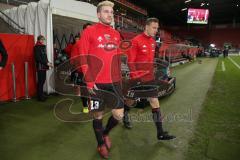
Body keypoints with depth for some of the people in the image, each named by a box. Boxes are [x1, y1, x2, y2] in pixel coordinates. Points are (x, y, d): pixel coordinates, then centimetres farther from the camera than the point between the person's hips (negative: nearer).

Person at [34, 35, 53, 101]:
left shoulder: (43, 46, 17)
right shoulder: (37, 47, -8)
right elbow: (38, 58, -16)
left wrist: (48, 63, 8)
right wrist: (46, 63, -17)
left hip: (44, 66, 8)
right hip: (40, 66, -8)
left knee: (43, 81, 11)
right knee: (40, 81, -6)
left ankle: (41, 95, 20)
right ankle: (40, 96, 1)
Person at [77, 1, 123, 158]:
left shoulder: (116, 34, 13)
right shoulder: (89, 31, -3)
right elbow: (83, 58, -7)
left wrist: (119, 78, 15)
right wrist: (89, 81, -12)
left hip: (114, 82, 5)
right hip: (97, 83, -4)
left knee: (119, 114, 4)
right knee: (98, 114, 9)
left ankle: (106, 133, 36)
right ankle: (101, 144, 33)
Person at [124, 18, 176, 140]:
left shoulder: (153, 41, 9)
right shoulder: (136, 41, -14)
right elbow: (130, 61, -15)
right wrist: (135, 76, -18)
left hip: (149, 77, 6)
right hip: (137, 78, -6)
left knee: (155, 102, 1)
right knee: (131, 100, 14)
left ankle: (160, 133, 6)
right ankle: (125, 115, 47)